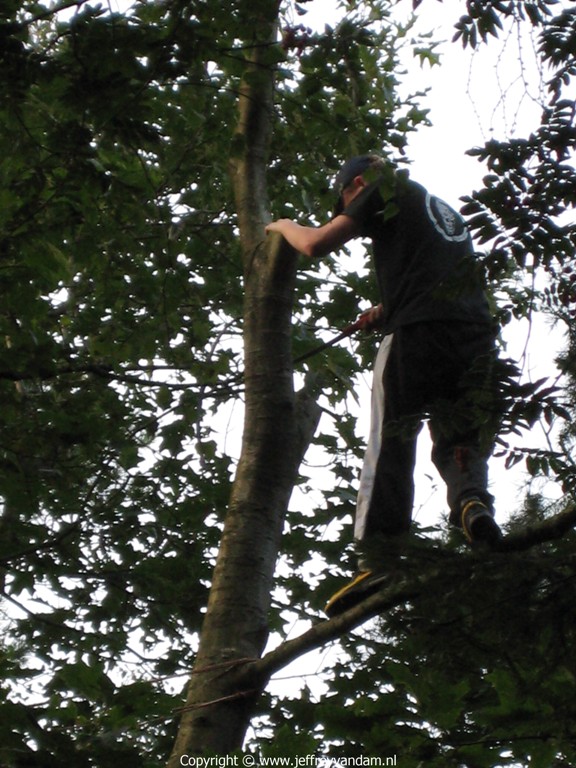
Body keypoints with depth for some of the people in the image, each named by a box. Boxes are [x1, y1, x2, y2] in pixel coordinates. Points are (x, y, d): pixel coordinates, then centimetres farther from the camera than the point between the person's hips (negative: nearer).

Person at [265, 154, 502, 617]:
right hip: (477, 334, 6)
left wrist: (284, 226, 25)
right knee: (460, 443, 10)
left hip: (418, 335, -6)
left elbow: (316, 244, 6)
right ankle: (472, 500, -20)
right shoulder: (443, 210, 35)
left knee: (390, 446, -6)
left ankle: (378, 558, -14)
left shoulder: (384, 190, 14)